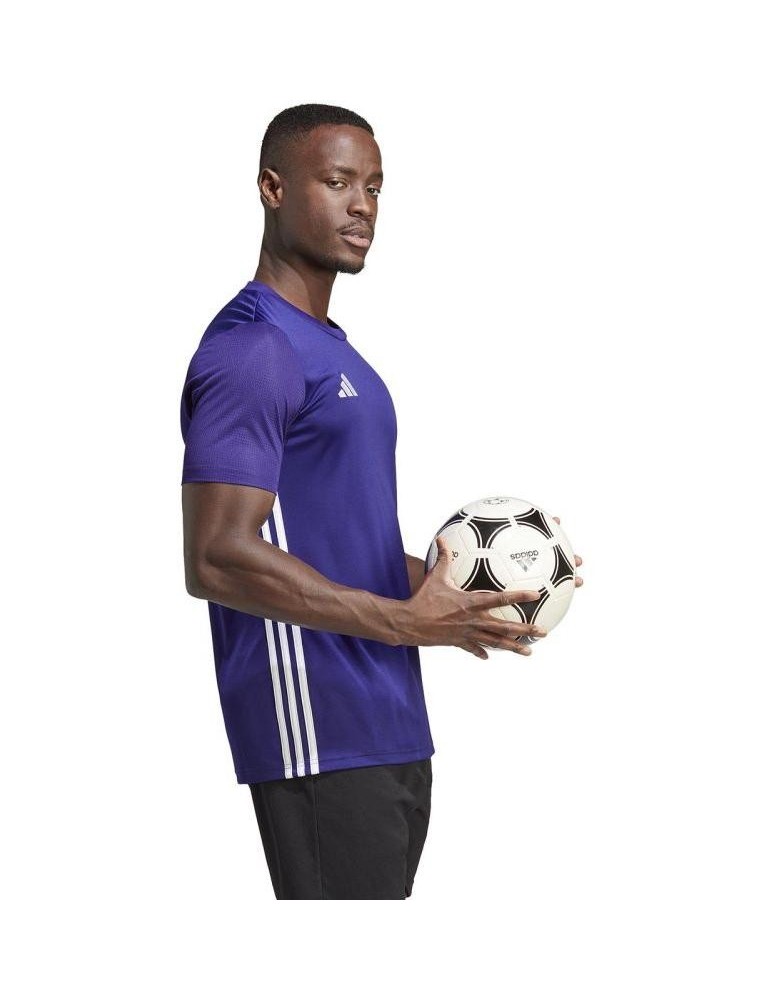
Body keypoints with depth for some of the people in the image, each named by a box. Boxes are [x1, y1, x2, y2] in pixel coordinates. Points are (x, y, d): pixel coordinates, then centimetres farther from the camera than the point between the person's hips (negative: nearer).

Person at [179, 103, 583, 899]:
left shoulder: (332, 349, 19)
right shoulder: (251, 349, -13)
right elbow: (216, 559, -21)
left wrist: (454, 588, 11)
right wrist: (406, 622, -20)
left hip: (389, 731, 10)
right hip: (318, 740, -10)